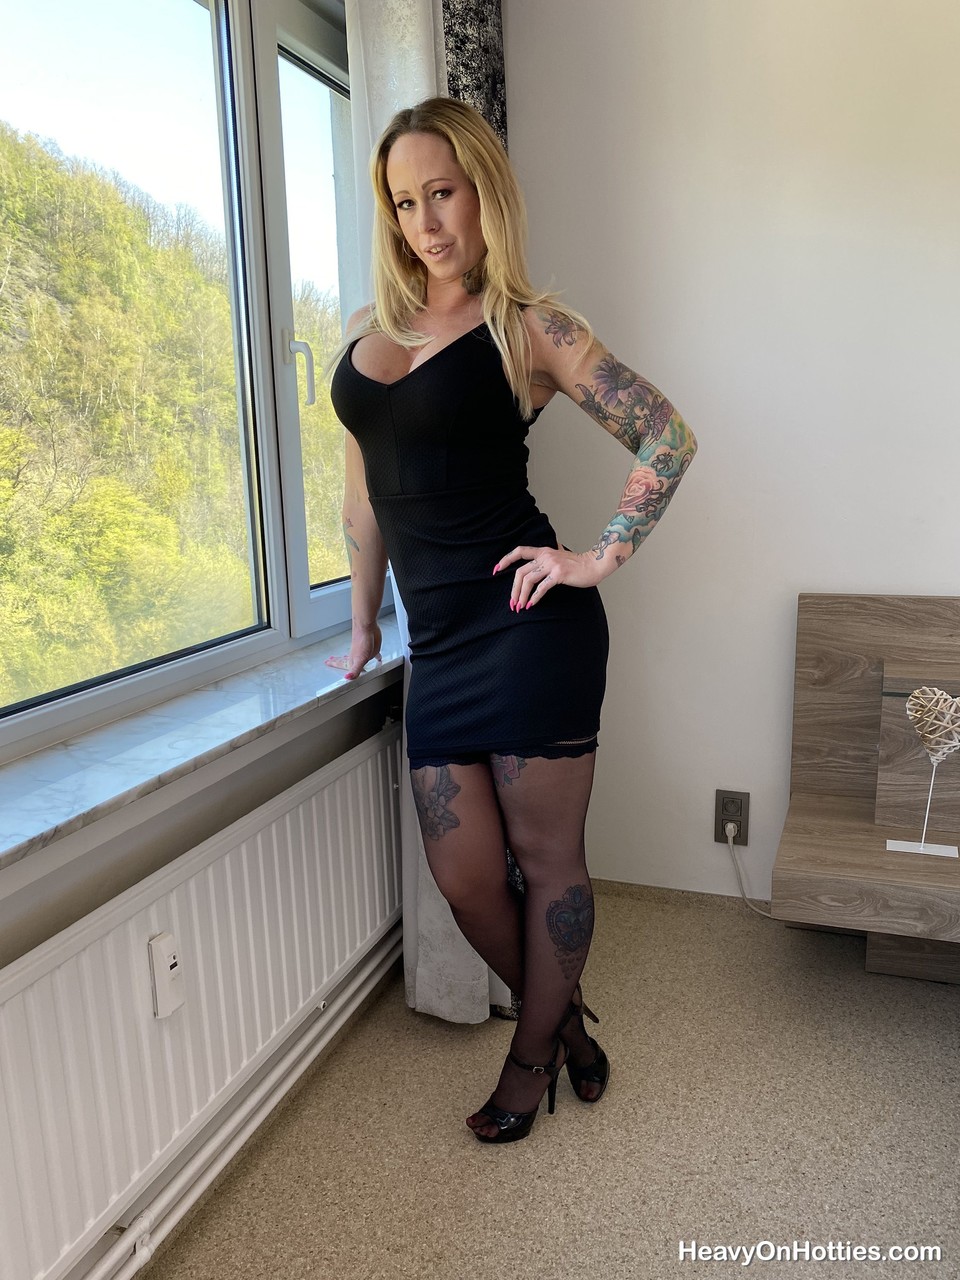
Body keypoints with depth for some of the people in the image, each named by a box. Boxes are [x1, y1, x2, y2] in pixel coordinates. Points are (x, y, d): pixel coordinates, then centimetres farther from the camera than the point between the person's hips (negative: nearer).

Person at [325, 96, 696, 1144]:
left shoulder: (526, 328, 0)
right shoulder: (370, 329, 16)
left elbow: (668, 436, -1)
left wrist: (602, 557, -9)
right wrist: (362, 626, 21)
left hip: (527, 628, -5)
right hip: (439, 645, 5)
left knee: (546, 859, 7)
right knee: (464, 879, 7)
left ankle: (533, 1054, 32)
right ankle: (562, 1015, 36)